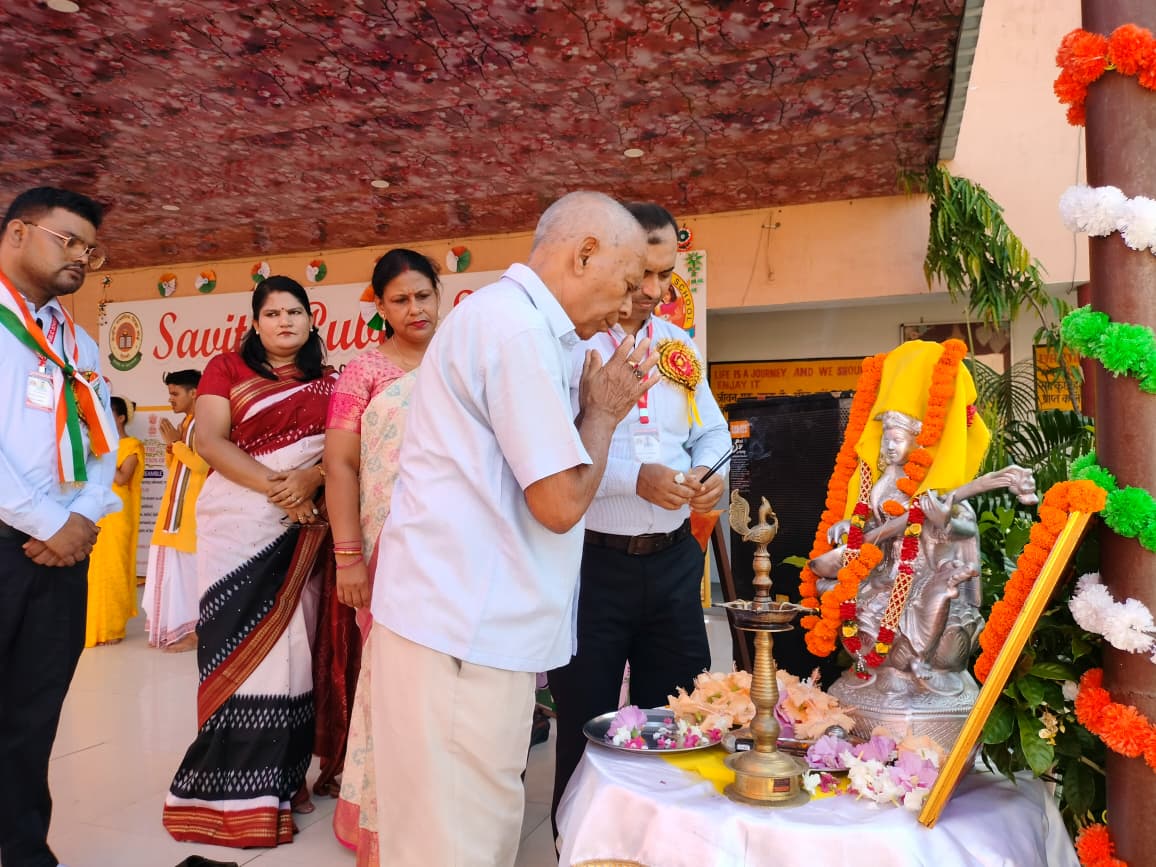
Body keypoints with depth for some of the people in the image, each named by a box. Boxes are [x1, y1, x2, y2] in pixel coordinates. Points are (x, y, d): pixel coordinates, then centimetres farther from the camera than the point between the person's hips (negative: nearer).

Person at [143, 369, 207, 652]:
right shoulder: (185, 423, 18)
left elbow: (202, 464, -21)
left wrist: (175, 442, -11)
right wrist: (171, 445, 3)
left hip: (194, 509, -9)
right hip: (176, 508, 9)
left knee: (191, 569, -7)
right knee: (175, 569, 10)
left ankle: (195, 631, -1)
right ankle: (176, 628, 18)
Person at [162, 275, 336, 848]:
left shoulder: (326, 383, 12)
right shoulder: (226, 368, 6)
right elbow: (209, 441, -6)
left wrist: (310, 478, -16)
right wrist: (274, 485, -16)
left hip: (303, 527, 2)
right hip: (237, 521, -2)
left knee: (290, 642, 3)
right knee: (238, 640, -2)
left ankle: (279, 773, 14)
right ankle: (235, 784, 7)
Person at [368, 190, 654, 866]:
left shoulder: (508, 317, 17)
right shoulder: (518, 327, -16)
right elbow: (561, 502, -18)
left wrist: (602, 406, 10)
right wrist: (604, 411, -3)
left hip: (474, 625, 10)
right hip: (463, 632, -10)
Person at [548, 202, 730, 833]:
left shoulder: (678, 344, 11)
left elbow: (712, 432, 17)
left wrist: (708, 470, -4)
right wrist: (636, 478, -23)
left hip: (672, 560, 6)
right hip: (593, 563, -5)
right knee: (586, 729, 10)